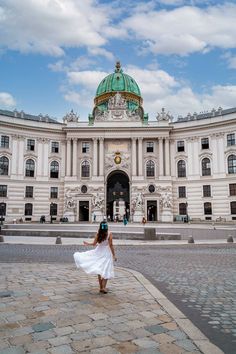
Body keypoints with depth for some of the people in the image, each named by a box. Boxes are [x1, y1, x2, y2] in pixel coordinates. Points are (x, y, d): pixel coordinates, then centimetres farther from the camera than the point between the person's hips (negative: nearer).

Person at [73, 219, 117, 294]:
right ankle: (103, 287, -3)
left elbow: (94, 243, 0)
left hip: (99, 253, 3)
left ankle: (101, 287, 18)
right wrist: (113, 255, -7)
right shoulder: (109, 234, -13)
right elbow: (111, 245, -14)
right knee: (106, 271, 4)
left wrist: (87, 243, 19)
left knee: (99, 271, 14)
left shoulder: (98, 234, -6)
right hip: (106, 253, -3)